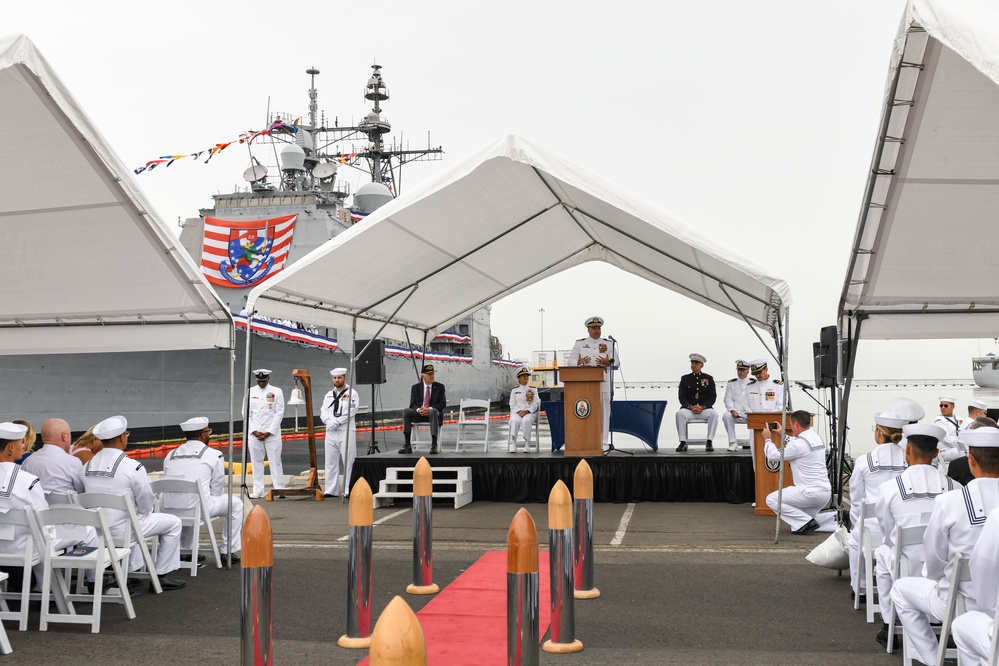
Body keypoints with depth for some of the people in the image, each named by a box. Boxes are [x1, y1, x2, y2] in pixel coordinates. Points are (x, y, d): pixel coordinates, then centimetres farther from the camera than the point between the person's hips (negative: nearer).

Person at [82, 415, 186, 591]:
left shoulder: (88, 466, 1)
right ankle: (161, 576, 13)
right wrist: (145, 513, 13)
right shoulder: (132, 467, -18)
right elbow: (146, 503, -10)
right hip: (121, 530, -7)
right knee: (173, 522, 11)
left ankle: (131, 569, 39)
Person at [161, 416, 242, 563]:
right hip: (198, 508, -6)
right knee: (236, 503, 18)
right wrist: (211, 505, 25)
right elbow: (217, 489, 5)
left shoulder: (170, 455, 16)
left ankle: (184, 549, 37)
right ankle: (227, 551, 18)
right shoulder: (214, 455, 2)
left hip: (169, 508, 6)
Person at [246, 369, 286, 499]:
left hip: (272, 433, -2)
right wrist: (254, 431, -5)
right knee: (256, 462, 4)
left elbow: (279, 413, -2)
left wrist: (269, 432, -9)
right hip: (254, 433, 2)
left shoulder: (277, 392, 1)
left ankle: (279, 488, 1)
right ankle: (258, 490, 10)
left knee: (275, 461, -3)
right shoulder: (250, 392, 7)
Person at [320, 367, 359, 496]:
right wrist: (329, 422, -13)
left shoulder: (351, 393, -1)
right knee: (331, 462, 8)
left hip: (346, 432, -6)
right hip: (330, 432, 6)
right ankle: (331, 490, 14)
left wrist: (336, 422, -17)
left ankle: (350, 490, -3)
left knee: (349, 462, -5)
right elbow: (323, 412, 6)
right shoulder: (329, 395, 16)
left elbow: (351, 411, -13)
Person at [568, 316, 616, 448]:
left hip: (603, 384, 0)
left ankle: (604, 442, 5)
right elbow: (571, 361, 6)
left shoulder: (609, 344, 12)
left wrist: (607, 363, -15)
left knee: (603, 412, 0)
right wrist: (579, 362, -16)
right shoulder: (579, 343, 12)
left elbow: (616, 363, 6)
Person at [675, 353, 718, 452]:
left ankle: (709, 443, -25)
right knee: (680, 413, -32)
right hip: (688, 409, 0)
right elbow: (682, 397, 3)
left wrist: (702, 407, -15)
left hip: (704, 409, 0)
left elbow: (712, 397, 3)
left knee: (713, 413, -33)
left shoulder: (709, 378, 11)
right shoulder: (685, 379, 11)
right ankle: (683, 443, -28)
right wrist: (691, 407, -15)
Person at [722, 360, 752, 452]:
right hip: (735, 413, 1)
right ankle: (733, 442, -24)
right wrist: (732, 410, -12)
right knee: (726, 416, -32)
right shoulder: (731, 383, 16)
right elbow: (728, 400, 8)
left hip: (750, 413, -1)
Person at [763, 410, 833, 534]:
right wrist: (782, 435, 28)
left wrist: (767, 439, 7)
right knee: (804, 521, 23)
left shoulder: (800, 443, -17)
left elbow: (773, 456, -9)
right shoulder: (816, 437, 11)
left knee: (772, 499, -3)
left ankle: (806, 522, -9)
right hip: (825, 491, 9)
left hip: (811, 492, -9)